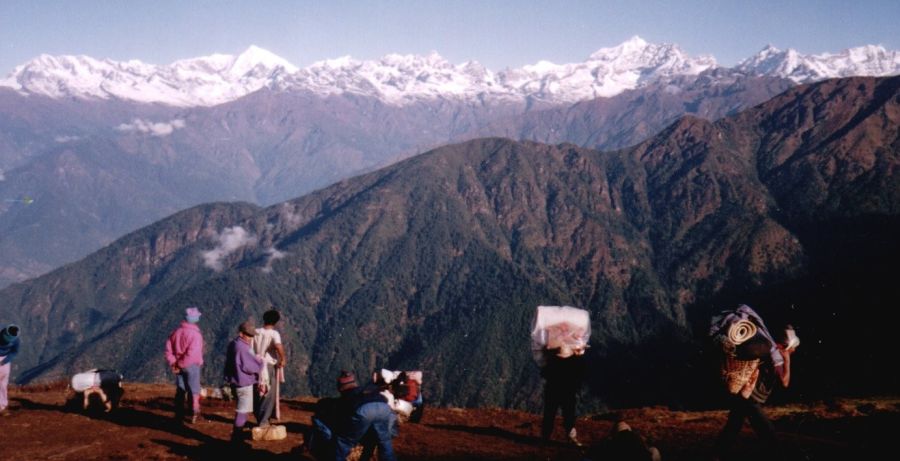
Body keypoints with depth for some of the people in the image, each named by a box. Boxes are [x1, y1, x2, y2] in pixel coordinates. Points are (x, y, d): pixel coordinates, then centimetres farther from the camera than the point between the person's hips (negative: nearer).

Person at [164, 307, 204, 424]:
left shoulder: (176, 332, 1)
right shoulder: (196, 334, -19)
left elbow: (168, 348, 0)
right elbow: (191, 354, -27)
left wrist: (173, 363, -3)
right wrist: (181, 365, -16)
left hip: (179, 366, 5)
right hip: (192, 366, -5)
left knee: (180, 391, 13)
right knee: (194, 391, 8)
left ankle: (179, 416, 17)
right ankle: (194, 416, 14)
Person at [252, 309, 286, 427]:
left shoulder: (256, 332, 2)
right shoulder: (274, 333, -12)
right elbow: (278, 346, -29)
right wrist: (282, 359, -15)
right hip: (269, 366, -4)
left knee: (256, 394, 15)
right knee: (269, 395, 4)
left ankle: (258, 419, 22)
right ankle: (263, 421, 1)